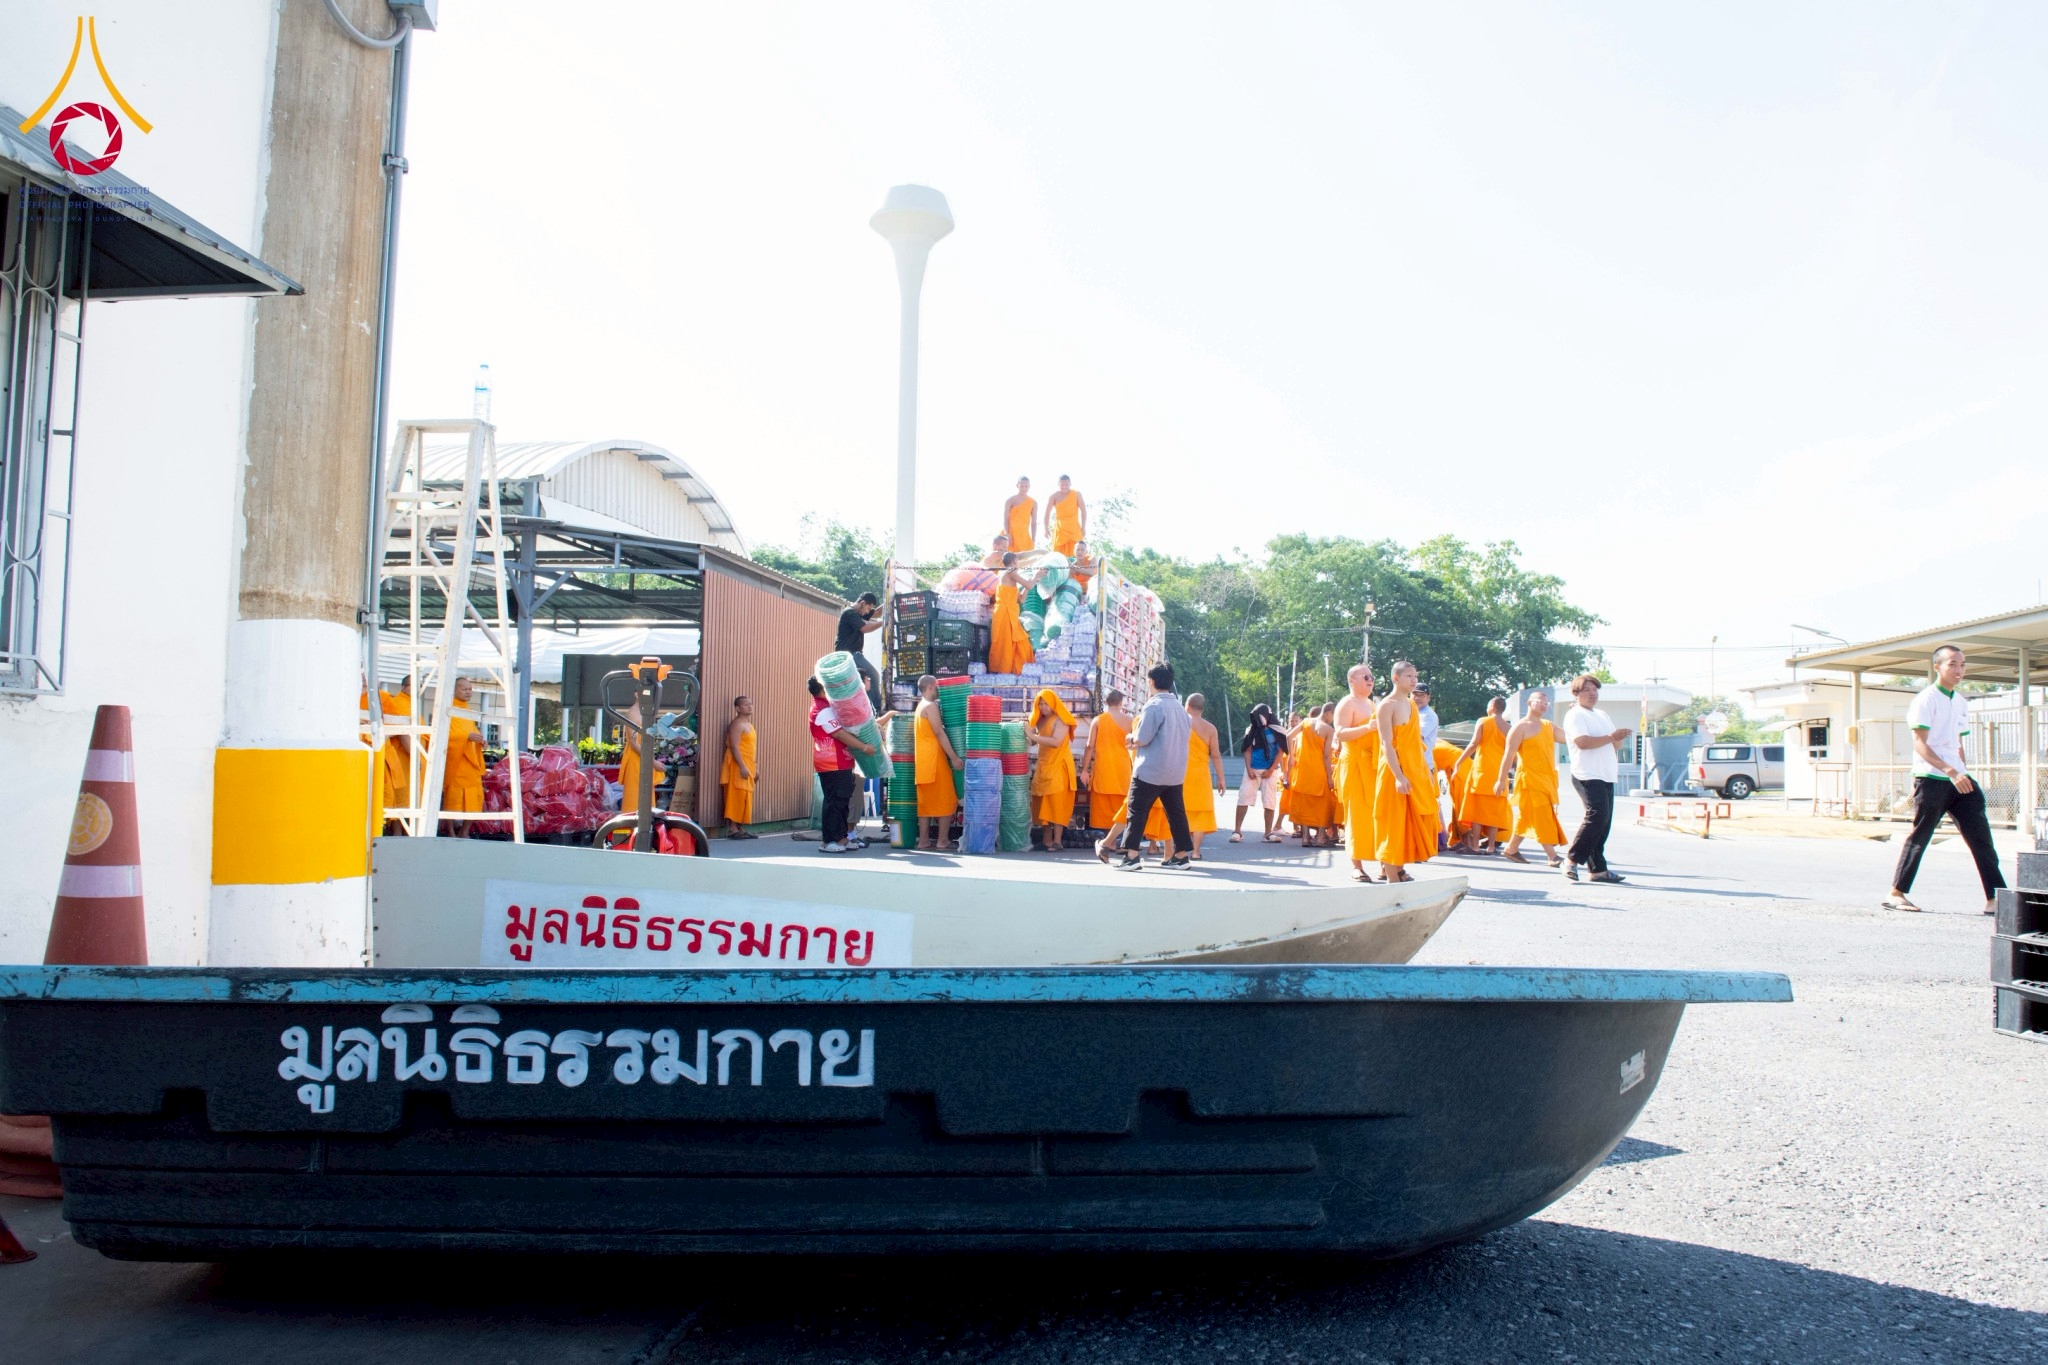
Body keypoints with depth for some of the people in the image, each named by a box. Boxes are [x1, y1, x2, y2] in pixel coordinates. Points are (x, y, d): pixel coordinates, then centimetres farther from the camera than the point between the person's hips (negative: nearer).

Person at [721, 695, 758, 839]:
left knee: (744, 798, 8)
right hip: (738, 765, -10)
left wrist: (755, 767, 21)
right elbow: (734, 746, -18)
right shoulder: (737, 724, -10)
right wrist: (742, 766, -24)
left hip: (747, 765, 10)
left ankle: (740, 828, 10)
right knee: (736, 796, -11)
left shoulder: (749, 724, 20)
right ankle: (732, 829, -11)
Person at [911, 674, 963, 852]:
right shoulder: (931, 706, -11)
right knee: (946, 800, -6)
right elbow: (939, 733, -17)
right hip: (933, 757, -10)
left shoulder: (921, 706, 20)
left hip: (923, 758, 10)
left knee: (926, 800, 9)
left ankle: (923, 840, 9)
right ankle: (942, 841, -7)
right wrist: (954, 757, -18)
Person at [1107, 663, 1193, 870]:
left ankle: (1131, 855, -6)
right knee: (1176, 812, 11)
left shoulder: (1153, 706, -14)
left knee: (1136, 811, -2)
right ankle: (1181, 855, 13)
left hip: (1150, 770, -7)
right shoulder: (1180, 707, 10)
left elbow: (1142, 739, -17)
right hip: (1175, 771, 7)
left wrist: (1131, 739, 7)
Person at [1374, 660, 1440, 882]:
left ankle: (1399, 868, 18)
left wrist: (1427, 769, 14)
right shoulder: (1387, 706, -10)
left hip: (1416, 770, 8)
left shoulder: (1412, 704, 15)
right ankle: (1392, 876, -2)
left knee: (1412, 822, 10)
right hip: (1395, 771, -8)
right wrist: (1399, 776, -25)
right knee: (1394, 822, -5)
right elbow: (1387, 745, -17)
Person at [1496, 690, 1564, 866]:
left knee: (1527, 817, 11)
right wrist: (1501, 780, -14)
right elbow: (1509, 754, -9)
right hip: (1529, 778, -7)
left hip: (1547, 779, 7)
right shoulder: (1521, 727, -5)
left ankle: (1511, 849, 21)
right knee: (1542, 817, -10)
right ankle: (1553, 856, -11)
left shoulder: (1549, 727, 16)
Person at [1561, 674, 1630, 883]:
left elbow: (1616, 744, 19)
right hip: (1588, 775, -8)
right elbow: (1583, 742, -19)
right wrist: (1611, 737, -18)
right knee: (1598, 815, -20)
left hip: (1606, 776, 8)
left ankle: (1598, 870, 7)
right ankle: (1571, 860, -12)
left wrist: (1619, 737, -4)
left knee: (1603, 822, 5)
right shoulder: (1575, 715, -4)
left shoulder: (1602, 715, 22)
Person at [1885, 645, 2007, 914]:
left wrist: (1965, 773, 13)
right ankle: (1896, 894, 9)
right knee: (1919, 837, -1)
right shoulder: (1926, 699, -8)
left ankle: (1995, 898, 2)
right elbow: (1920, 744, -15)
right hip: (1931, 779, -7)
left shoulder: (1961, 703, 16)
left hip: (1958, 779, 7)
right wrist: (1951, 772, -23)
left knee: (1980, 836, 1)